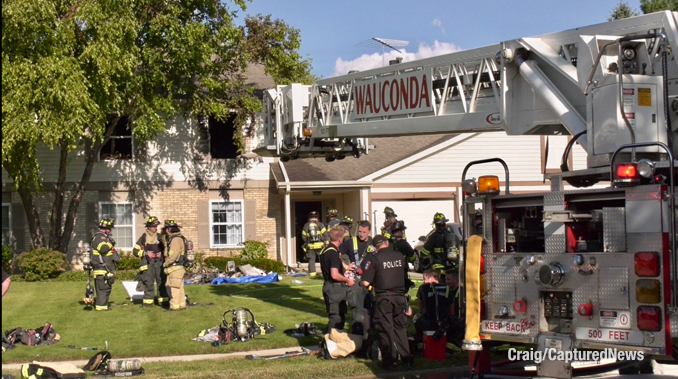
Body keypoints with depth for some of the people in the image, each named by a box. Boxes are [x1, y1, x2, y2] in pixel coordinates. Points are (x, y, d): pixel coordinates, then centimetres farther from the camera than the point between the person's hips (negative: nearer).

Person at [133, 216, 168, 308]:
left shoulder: (160, 237, 11)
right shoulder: (143, 238, 5)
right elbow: (135, 251, 5)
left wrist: (162, 253, -1)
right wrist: (146, 253, -8)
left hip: (159, 263, 2)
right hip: (148, 263, -2)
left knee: (162, 281, -1)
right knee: (148, 283, 0)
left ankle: (163, 301, 6)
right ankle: (148, 302, 7)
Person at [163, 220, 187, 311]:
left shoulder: (176, 239, -16)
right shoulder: (171, 239, 18)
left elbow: (173, 255, -21)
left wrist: (165, 264, -10)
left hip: (175, 268, -10)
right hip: (177, 268, 10)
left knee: (173, 288, -7)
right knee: (179, 287, 14)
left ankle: (175, 306, -6)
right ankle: (182, 305, 19)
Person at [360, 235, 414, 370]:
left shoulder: (374, 258, -9)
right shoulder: (399, 256, 4)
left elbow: (365, 282, -11)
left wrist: (362, 283, 11)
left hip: (383, 298, -4)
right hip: (400, 297, 4)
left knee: (386, 329, 5)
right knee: (400, 328, 15)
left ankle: (389, 361, 7)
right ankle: (407, 358, 15)